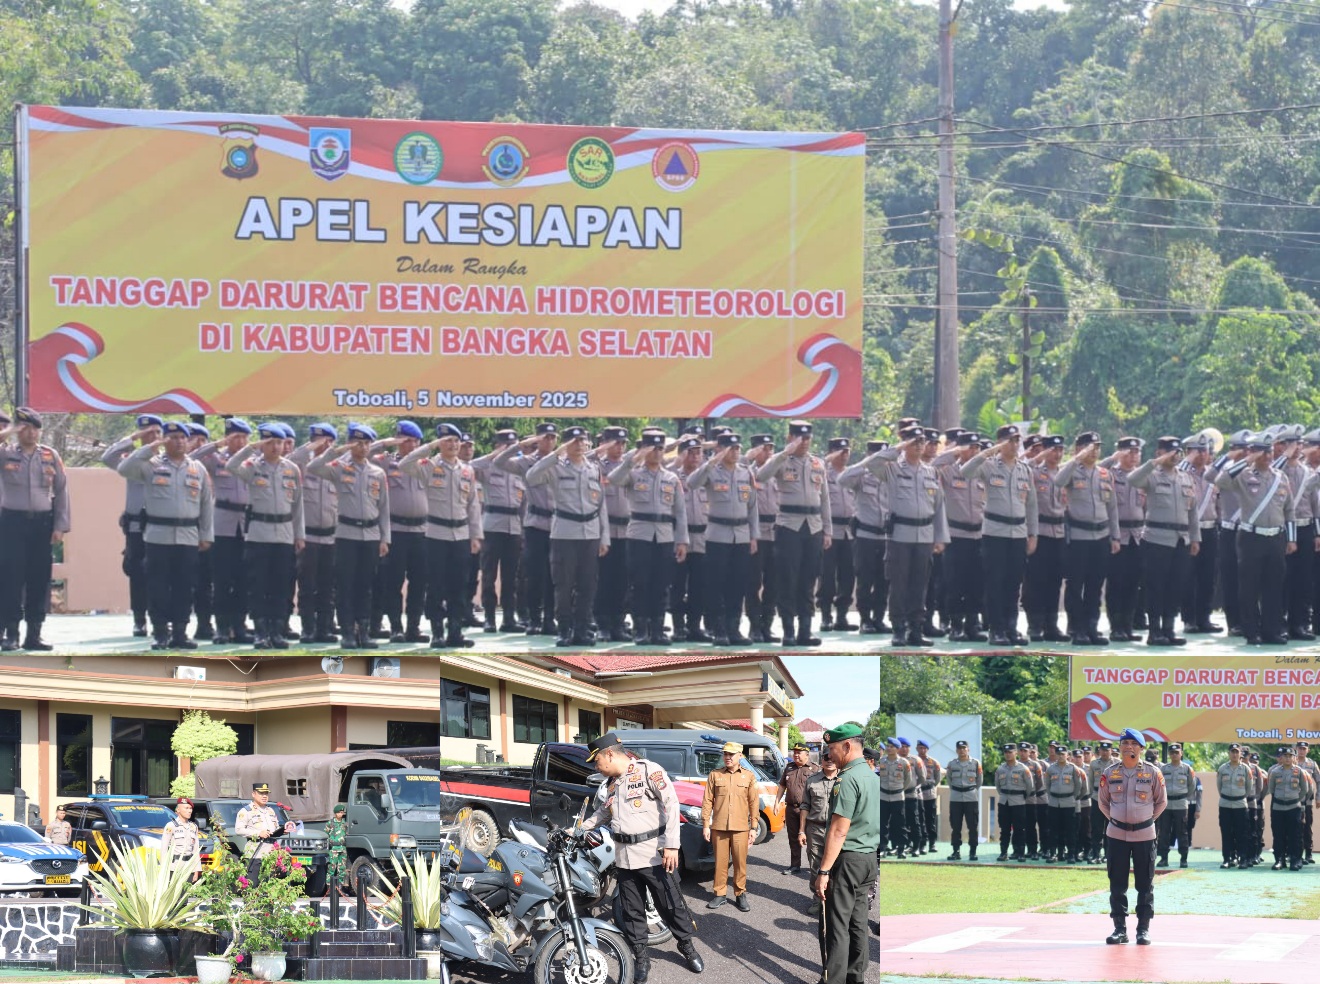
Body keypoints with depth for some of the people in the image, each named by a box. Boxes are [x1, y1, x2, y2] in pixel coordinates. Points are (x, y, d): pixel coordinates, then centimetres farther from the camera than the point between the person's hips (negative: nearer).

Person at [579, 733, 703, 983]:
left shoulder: (648, 771, -11)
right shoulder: (611, 783, 13)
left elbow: (671, 804, -15)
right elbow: (603, 812, 31)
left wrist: (671, 844, -20)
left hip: (653, 854, -7)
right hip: (624, 856, 7)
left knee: (671, 904, 2)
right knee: (632, 910, 8)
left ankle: (687, 947, 17)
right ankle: (640, 958, 15)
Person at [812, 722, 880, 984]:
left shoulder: (849, 779, -17)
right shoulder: (873, 777, 12)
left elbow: (839, 831, -20)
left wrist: (824, 871, -19)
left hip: (847, 860, -9)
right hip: (870, 859, 9)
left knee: (837, 925, -6)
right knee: (857, 923, 13)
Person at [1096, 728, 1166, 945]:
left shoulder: (1152, 773, -3)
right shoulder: (1110, 773, 1)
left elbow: (1161, 802, 8)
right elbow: (1103, 802, 13)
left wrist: (1148, 819, 6)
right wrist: (1116, 819, 9)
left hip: (1144, 835, -1)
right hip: (1116, 835, 1)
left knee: (1145, 884, 2)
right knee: (1117, 884, 3)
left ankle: (1143, 929, 8)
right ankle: (1119, 928, 10)